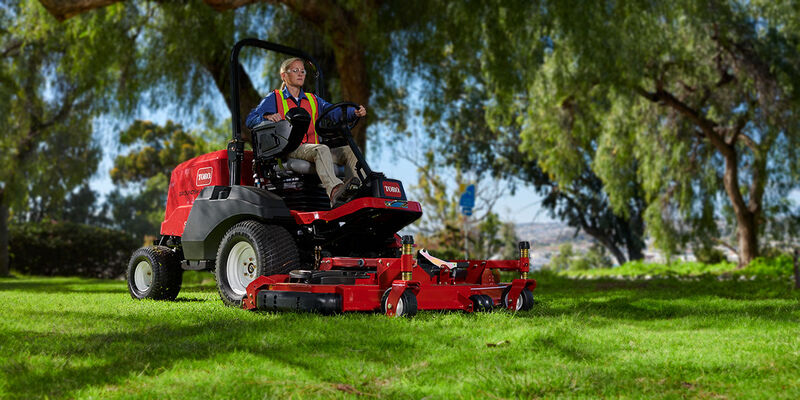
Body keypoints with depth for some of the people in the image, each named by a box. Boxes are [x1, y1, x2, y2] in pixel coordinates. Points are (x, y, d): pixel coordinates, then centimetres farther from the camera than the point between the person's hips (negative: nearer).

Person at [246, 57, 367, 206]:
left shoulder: (313, 100, 26)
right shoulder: (274, 98, 13)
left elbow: (334, 111, 10)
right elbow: (250, 120, 2)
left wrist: (355, 112, -11)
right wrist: (268, 117, -20)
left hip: (312, 151, 6)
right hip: (289, 151, -5)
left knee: (350, 151, -15)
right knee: (321, 149, -35)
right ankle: (334, 191, -59)